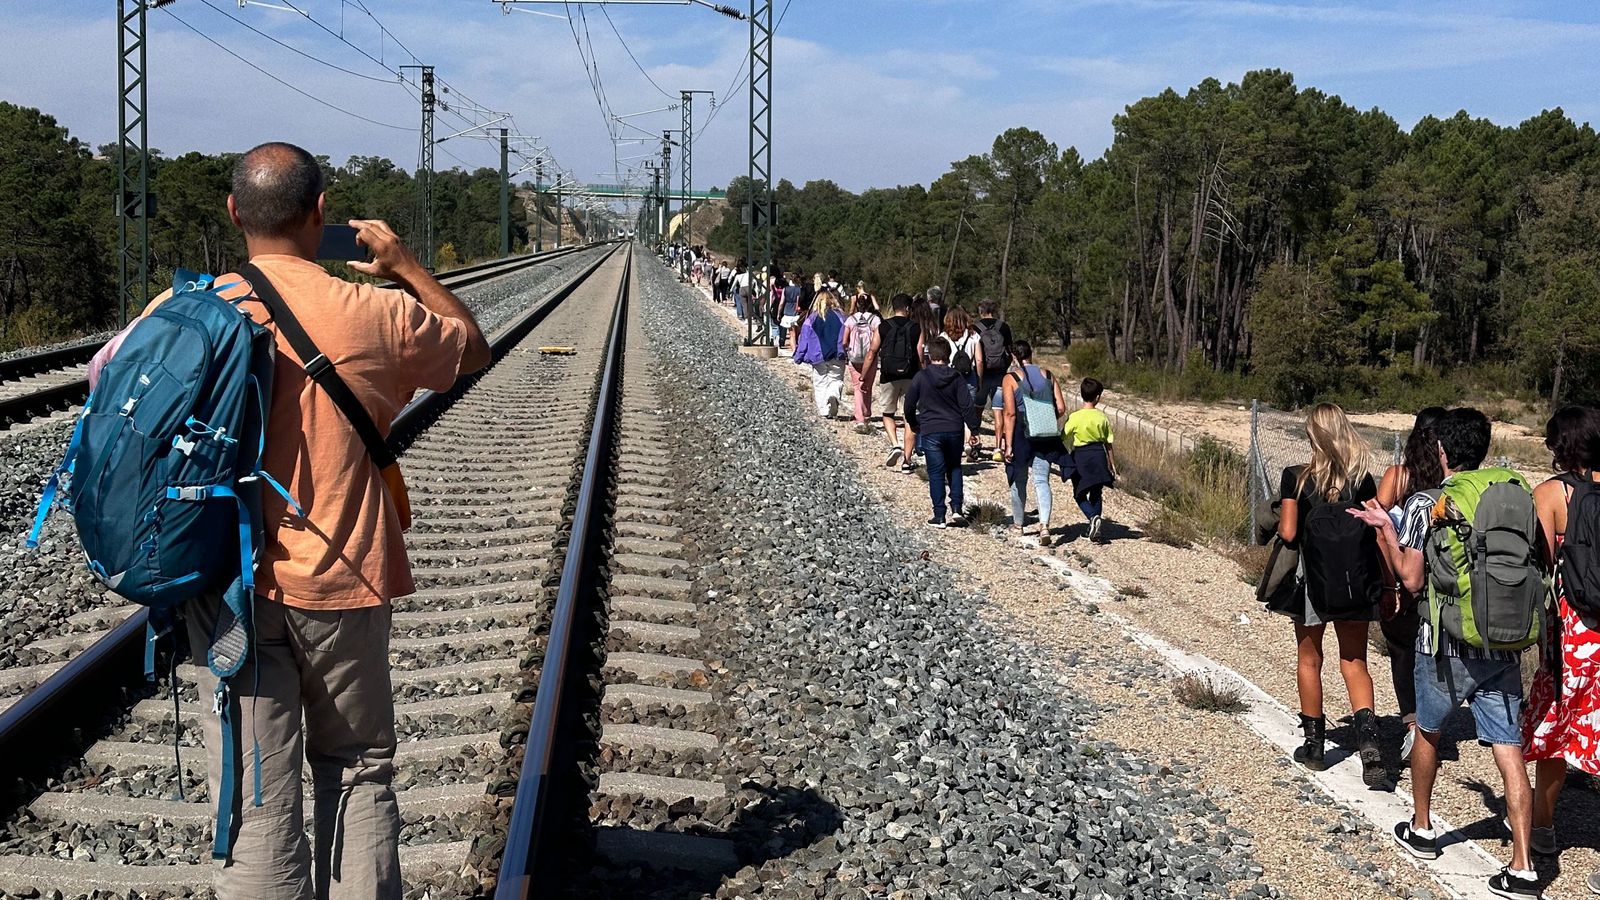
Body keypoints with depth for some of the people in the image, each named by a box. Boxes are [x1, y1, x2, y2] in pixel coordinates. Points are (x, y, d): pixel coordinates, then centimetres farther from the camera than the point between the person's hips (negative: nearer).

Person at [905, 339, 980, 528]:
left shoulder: (921, 377, -5)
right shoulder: (956, 378, -2)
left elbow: (909, 404, 1)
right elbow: (967, 405, -3)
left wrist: (913, 423, 17)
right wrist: (974, 428, 3)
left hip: (930, 432, -2)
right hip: (954, 430, 2)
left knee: (936, 473, 3)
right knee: (954, 468, 18)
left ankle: (939, 516, 2)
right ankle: (957, 509, 7)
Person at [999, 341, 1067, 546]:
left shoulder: (1011, 378, -7)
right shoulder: (1047, 375, 4)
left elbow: (1010, 413, -13)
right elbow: (1061, 408, 1)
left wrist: (1008, 444, -12)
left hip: (1020, 433, -2)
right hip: (1044, 437, 3)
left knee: (1018, 480, 14)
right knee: (1041, 480, 1)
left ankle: (1019, 524, 29)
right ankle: (1044, 525, -18)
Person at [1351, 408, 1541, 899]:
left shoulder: (1424, 504, -9)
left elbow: (1411, 579, -9)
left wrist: (1385, 528, 3)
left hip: (1446, 645, -3)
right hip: (1502, 646, 3)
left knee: (1427, 732, 22)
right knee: (1510, 753, 1)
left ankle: (1422, 829, 36)